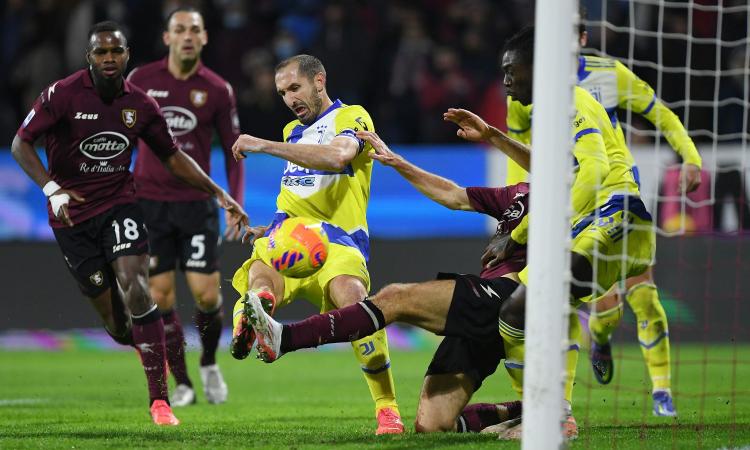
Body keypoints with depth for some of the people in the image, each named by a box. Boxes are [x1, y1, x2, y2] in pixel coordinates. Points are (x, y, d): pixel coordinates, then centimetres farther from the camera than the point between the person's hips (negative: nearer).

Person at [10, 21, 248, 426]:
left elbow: (172, 157, 12)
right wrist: (52, 189, -26)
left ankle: (159, 399, -20)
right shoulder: (62, 95, -12)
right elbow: (20, 144, -11)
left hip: (119, 206, 1)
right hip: (72, 215, -1)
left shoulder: (140, 104, 0)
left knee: (134, 288, -21)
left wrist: (220, 195, 7)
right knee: (114, 321, -3)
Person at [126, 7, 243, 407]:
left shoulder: (217, 90, -2)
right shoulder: (141, 80, -2)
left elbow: (232, 150, 6)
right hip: (149, 204, 0)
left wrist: (236, 204, -2)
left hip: (197, 203, 0)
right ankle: (181, 383, 9)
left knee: (206, 294, -7)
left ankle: (209, 363, 21)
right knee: (160, 296, -4)